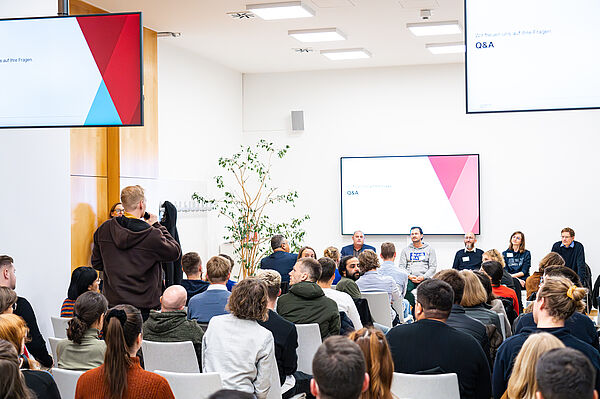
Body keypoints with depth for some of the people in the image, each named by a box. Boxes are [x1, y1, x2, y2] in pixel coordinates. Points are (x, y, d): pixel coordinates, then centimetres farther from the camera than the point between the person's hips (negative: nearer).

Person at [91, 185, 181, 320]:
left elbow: (96, 263, 10)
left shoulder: (104, 229, -1)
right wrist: (157, 226, 5)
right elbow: (175, 252, 1)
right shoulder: (152, 235, -16)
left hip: (112, 302, 5)